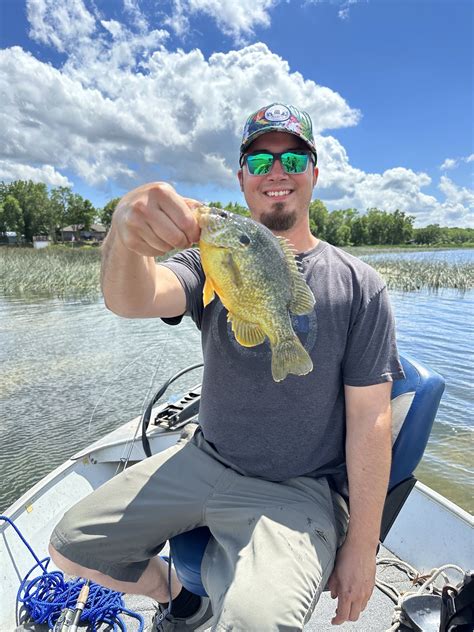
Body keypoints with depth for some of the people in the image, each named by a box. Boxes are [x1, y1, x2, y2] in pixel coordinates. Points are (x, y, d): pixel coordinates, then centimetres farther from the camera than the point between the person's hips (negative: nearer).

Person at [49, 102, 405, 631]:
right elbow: (133, 300, -21)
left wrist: (361, 546, -8)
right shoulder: (213, 261, -1)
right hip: (204, 460, 4)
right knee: (70, 547, 8)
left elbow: (369, 419, -9)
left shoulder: (358, 286, -8)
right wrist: (125, 236, -43)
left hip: (298, 492, -3)